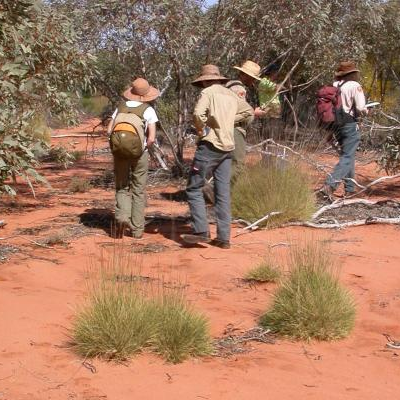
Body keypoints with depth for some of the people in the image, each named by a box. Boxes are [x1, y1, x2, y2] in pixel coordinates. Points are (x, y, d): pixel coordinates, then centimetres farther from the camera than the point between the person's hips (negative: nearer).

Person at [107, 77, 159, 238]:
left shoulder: (121, 107, 8)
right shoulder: (148, 110, -1)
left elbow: (109, 130, 0)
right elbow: (151, 138, -10)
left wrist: (121, 139, 10)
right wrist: (144, 147, 8)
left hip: (119, 151, 2)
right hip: (139, 153, -2)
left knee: (122, 188, 16)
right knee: (138, 190, 12)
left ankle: (122, 217, -9)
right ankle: (137, 229, 13)